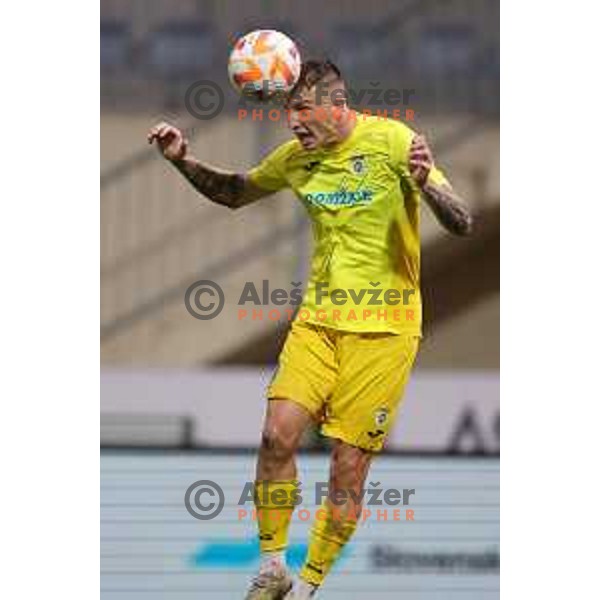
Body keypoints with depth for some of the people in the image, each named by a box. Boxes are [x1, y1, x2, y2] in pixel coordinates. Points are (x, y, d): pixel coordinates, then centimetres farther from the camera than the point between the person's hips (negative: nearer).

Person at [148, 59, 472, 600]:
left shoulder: (392, 141, -10)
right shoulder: (296, 158, 5)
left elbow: (462, 225, -12)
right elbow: (233, 194, 24)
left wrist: (425, 183, -32)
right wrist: (184, 160, 7)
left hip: (383, 326, -4)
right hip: (318, 317, 4)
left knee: (349, 466, -3)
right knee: (278, 434, -12)